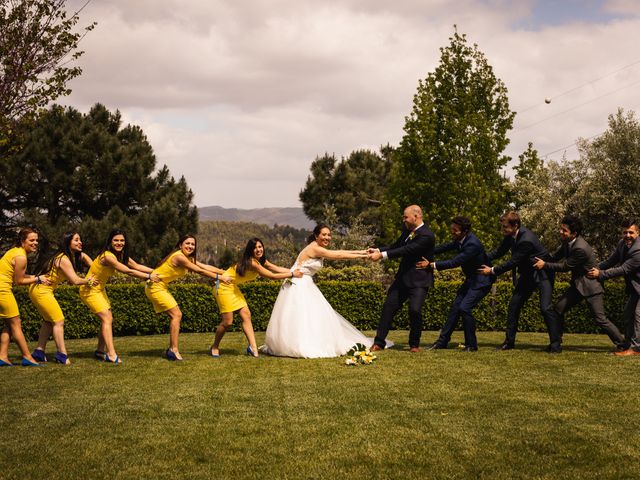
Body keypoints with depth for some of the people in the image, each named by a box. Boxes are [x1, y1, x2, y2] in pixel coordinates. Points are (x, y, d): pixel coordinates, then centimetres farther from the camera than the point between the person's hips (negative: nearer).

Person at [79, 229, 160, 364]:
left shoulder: (121, 255, 1)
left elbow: (136, 266, 0)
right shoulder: (107, 256, -28)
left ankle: (100, 351, 21)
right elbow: (128, 271, -31)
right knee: (107, 318, -15)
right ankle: (111, 355, -20)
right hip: (89, 290, -9)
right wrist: (148, 277, -26)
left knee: (107, 319, 9)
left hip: (99, 290, 9)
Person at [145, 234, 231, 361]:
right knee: (176, 315, -12)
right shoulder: (179, 257, -22)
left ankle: (172, 349, 13)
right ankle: (174, 350, -11)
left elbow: (206, 267, 7)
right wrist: (219, 277, -15)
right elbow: (200, 271, -21)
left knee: (176, 315, 9)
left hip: (161, 287, 10)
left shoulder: (188, 258, 9)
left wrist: (225, 273, 1)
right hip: (155, 287, -10)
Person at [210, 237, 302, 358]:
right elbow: (272, 276, -27)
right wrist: (292, 274, -21)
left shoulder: (261, 261, 2)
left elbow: (277, 269, -3)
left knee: (246, 315, -1)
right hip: (224, 287, -10)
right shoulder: (252, 263, -27)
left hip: (233, 288, 10)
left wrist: (295, 271, -14)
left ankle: (253, 348, -5)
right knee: (227, 321, -7)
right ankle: (215, 347, 14)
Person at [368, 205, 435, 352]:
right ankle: (379, 342, 10)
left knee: (415, 310, -18)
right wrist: (378, 250, -4)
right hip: (403, 278, 8)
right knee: (389, 307, 4)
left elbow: (406, 250, -27)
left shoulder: (426, 236, -21)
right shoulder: (408, 230, 7)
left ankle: (414, 344, 3)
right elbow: (396, 246, 13)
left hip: (419, 280, -8)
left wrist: (382, 255, -29)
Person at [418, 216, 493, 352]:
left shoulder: (472, 244, -30)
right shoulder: (460, 240, -3)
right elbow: (447, 247, 12)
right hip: (471, 279, 9)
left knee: (464, 307, -18)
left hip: (481, 281, -9)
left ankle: (471, 344, -5)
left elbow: (455, 262, -33)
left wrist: (431, 265, -34)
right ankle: (442, 341, 11)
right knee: (455, 306, 6)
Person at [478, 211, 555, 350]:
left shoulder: (526, 240, -31)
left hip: (542, 273, -9)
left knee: (545, 308, -16)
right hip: (527, 274, 9)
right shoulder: (511, 236, -5)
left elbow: (513, 262, -28)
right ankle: (509, 341, 13)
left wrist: (492, 271, -20)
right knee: (514, 305, 6)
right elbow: (500, 251, 9)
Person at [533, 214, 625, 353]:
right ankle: (555, 345, 10)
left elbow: (565, 266, -20)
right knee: (558, 310, 3)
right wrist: (543, 261, 4)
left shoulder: (580, 248, -29)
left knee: (600, 319, -7)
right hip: (577, 284, 9)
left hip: (590, 286, -9)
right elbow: (557, 255, 16)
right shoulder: (568, 242, -2)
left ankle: (622, 345, 7)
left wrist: (545, 265, -14)